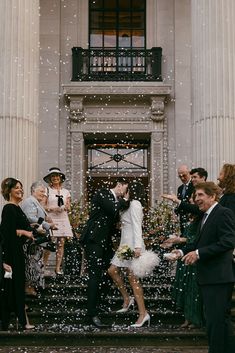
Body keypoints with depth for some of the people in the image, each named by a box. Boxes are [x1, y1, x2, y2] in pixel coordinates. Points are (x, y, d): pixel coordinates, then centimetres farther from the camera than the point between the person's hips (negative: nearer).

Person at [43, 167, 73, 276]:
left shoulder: (66, 192, 15)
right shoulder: (47, 191, 5)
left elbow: (68, 207, 15)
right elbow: (43, 206, 1)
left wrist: (65, 207, -7)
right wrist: (52, 208, -14)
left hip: (63, 219, 3)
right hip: (50, 219, -3)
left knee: (61, 243, -1)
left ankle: (58, 268, 3)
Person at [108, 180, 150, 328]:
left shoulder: (135, 204, -10)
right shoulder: (131, 205, 20)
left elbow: (137, 226, -20)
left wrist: (137, 246, -27)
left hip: (133, 244, -10)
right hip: (125, 244, 10)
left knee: (133, 277, -9)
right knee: (112, 270, 10)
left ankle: (143, 313, -8)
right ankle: (127, 298, 18)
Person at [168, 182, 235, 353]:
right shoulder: (206, 216, 17)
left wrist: (198, 253, -25)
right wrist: (183, 251, 5)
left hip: (219, 276, -10)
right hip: (208, 276, 10)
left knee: (217, 319, -8)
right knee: (213, 319, 17)